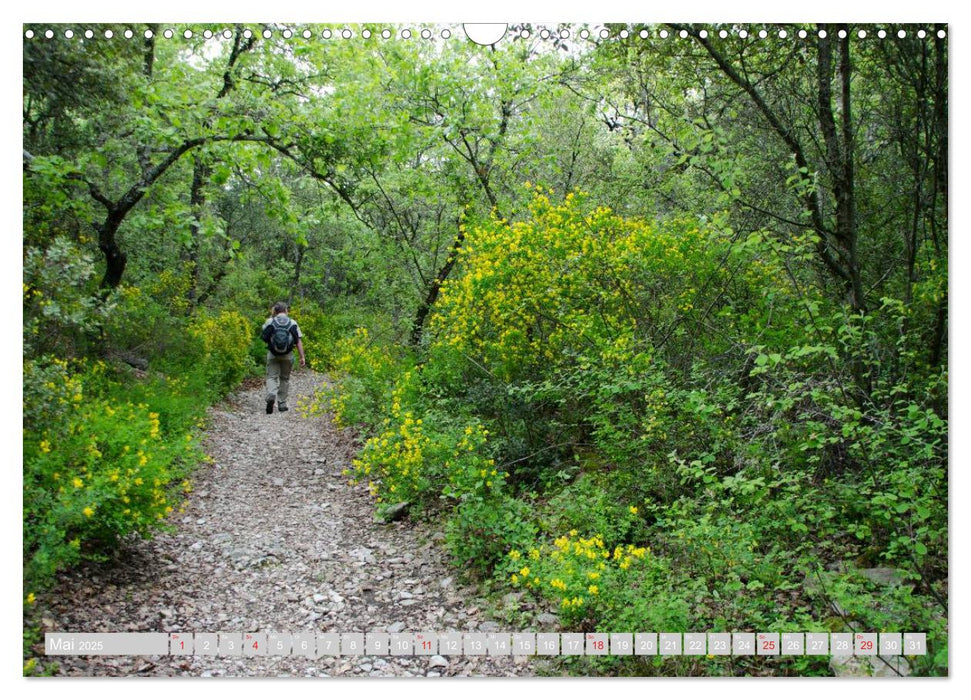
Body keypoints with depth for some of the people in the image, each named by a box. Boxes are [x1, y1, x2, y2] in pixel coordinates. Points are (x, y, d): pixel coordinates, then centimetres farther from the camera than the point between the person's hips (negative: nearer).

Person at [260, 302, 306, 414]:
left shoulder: (270, 322, -1)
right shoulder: (293, 323, 0)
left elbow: (263, 337, 12)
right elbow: (298, 341, -5)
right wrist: (302, 357, -3)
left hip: (272, 354, -1)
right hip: (287, 355, 1)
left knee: (271, 377, 2)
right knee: (284, 378, 13)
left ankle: (271, 396, -26)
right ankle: (282, 404, 16)